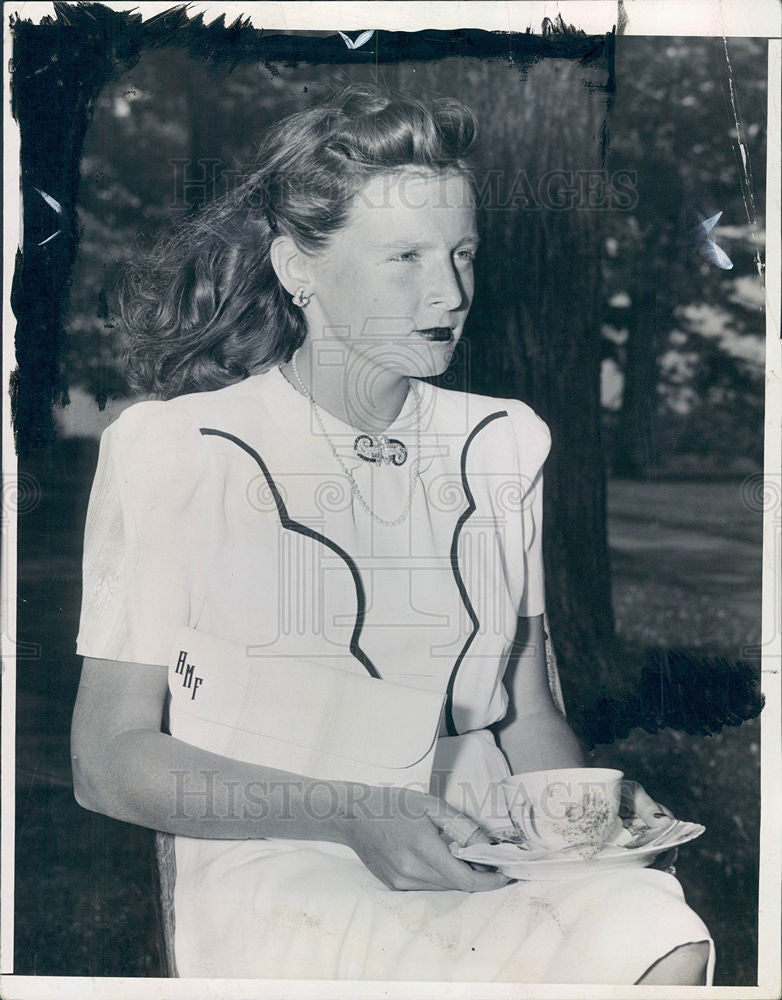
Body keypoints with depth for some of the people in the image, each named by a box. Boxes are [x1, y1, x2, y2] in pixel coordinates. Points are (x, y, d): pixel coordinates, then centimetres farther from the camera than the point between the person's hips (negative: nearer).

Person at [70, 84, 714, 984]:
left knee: (660, 945, -28)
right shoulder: (171, 450, -2)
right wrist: (353, 815, -18)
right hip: (276, 871, -4)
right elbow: (109, 760, -4)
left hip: (486, 864, 5)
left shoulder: (505, 444, 14)